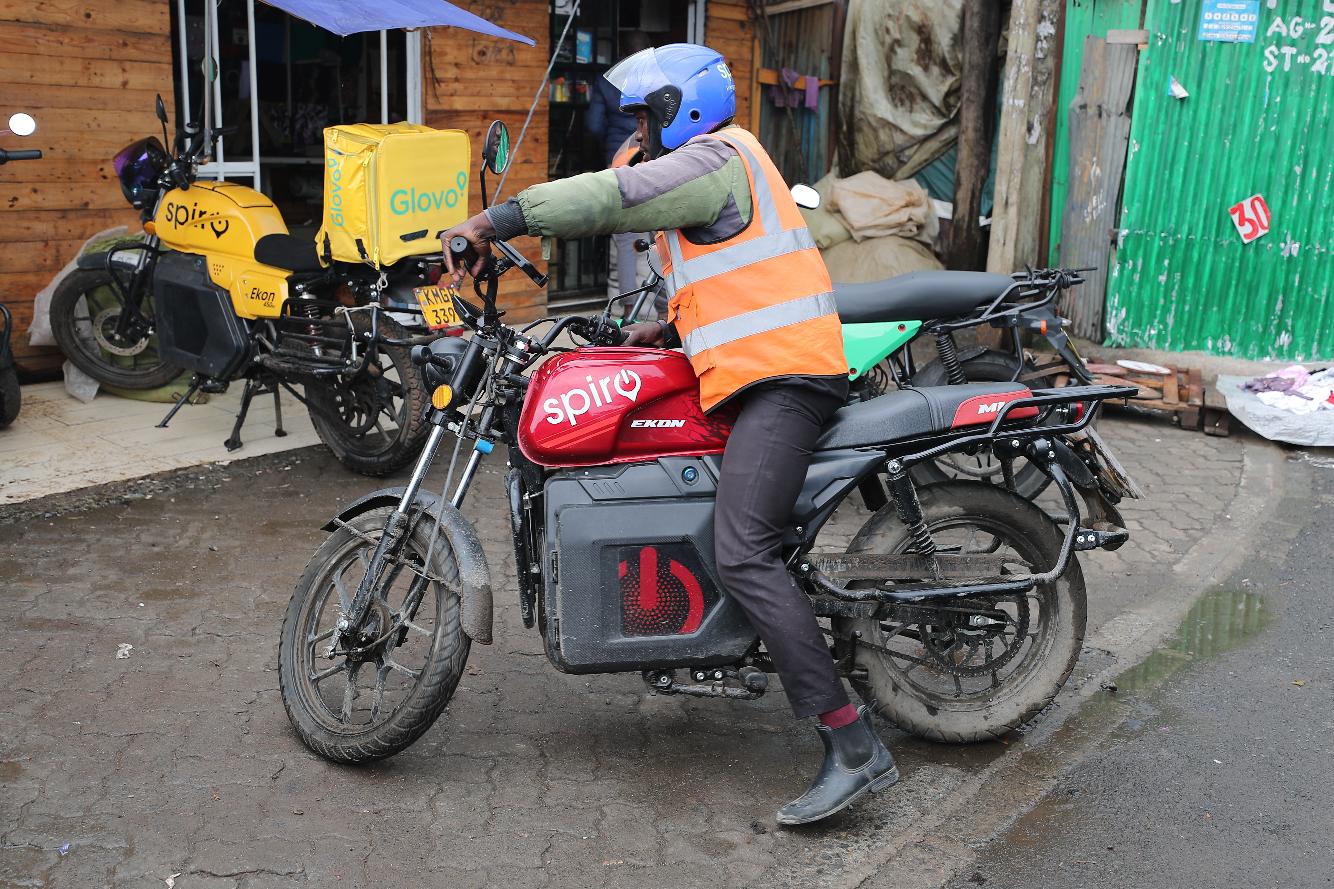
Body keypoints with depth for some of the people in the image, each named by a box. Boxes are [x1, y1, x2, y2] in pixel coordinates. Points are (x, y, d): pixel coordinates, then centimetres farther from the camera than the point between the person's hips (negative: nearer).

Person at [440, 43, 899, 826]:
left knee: (744, 557, -21)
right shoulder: (721, 165, 27)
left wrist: (495, 221, -18)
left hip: (781, 376, -11)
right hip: (775, 370, 11)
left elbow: (609, 198, -19)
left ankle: (855, 747, -21)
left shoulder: (715, 158, -6)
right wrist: (674, 325, 17)